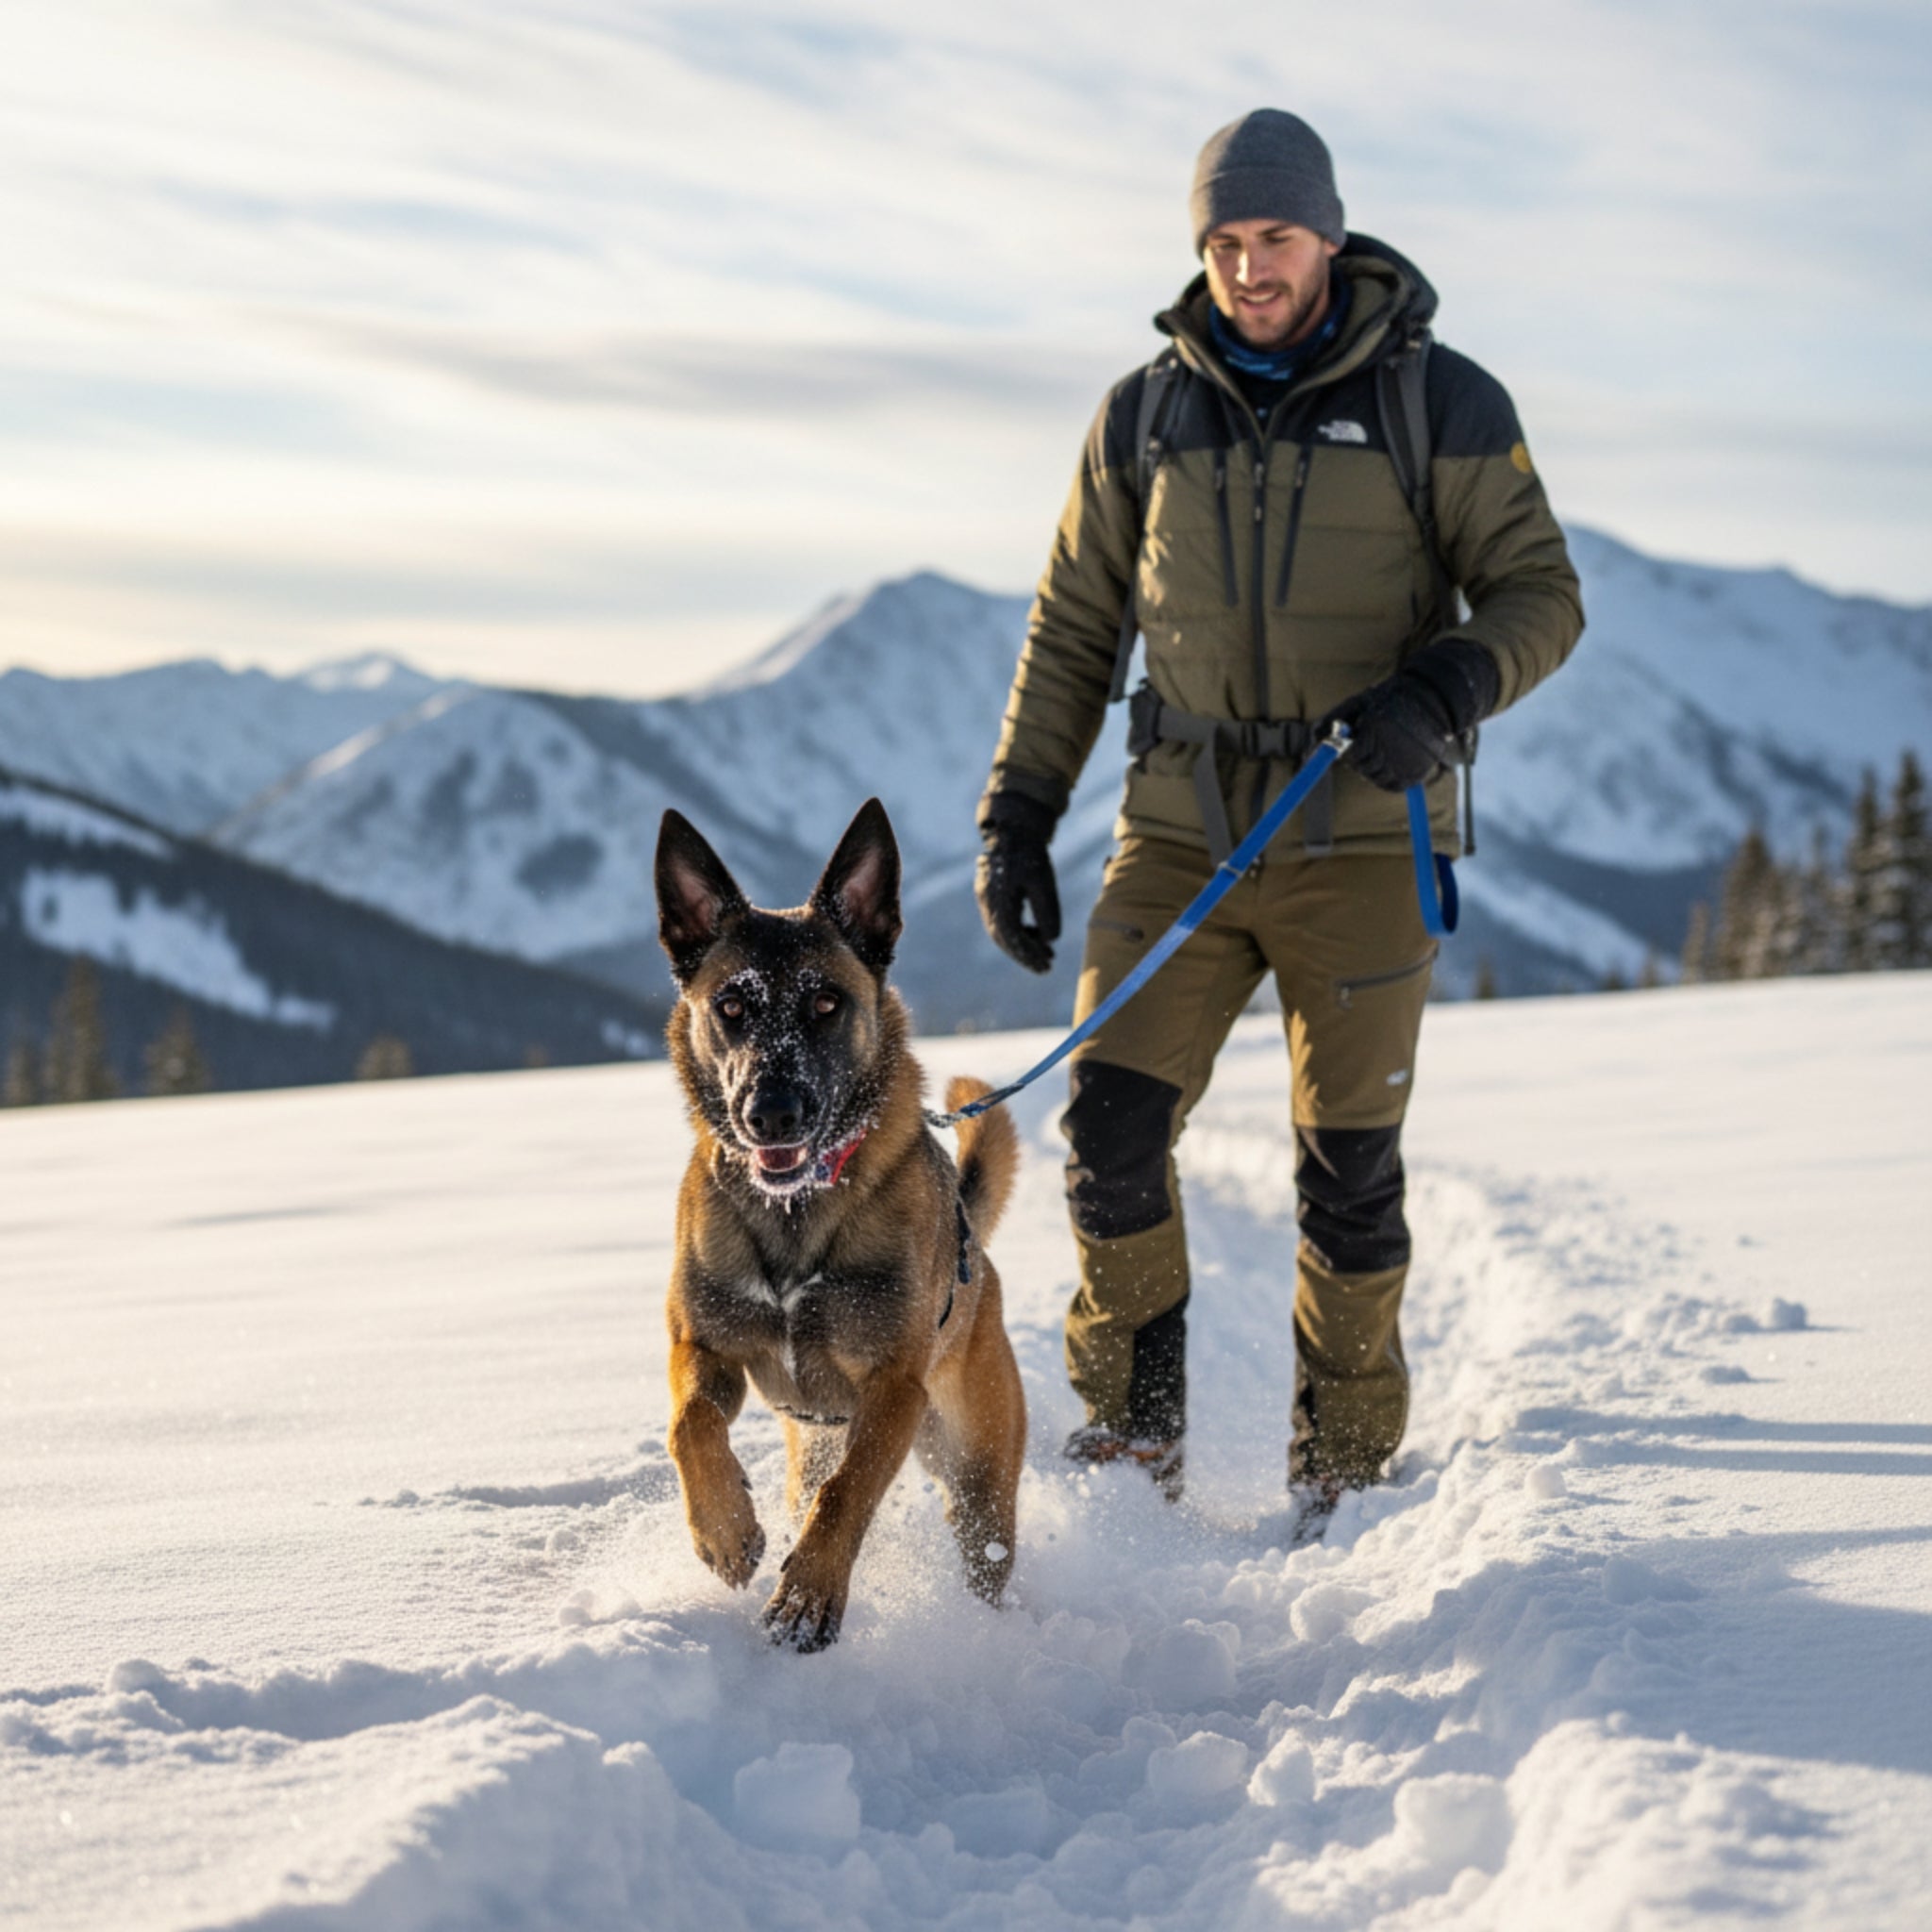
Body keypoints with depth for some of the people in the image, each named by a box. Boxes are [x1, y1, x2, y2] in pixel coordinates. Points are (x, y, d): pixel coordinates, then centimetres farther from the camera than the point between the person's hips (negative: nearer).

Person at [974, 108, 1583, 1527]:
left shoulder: (1441, 407, -2)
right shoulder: (1145, 416, 7)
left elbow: (1539, 592, -1)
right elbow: (1074, 629, 13)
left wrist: (1445, 689, -21)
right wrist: (1017, 816, 7)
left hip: (1362, 837, -2)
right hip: (1183, 832, 3)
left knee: (1348, 1167, 2)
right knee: (1112, 1127, -7)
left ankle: (1342, 1462, 19)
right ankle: (1138, 1421, 12)